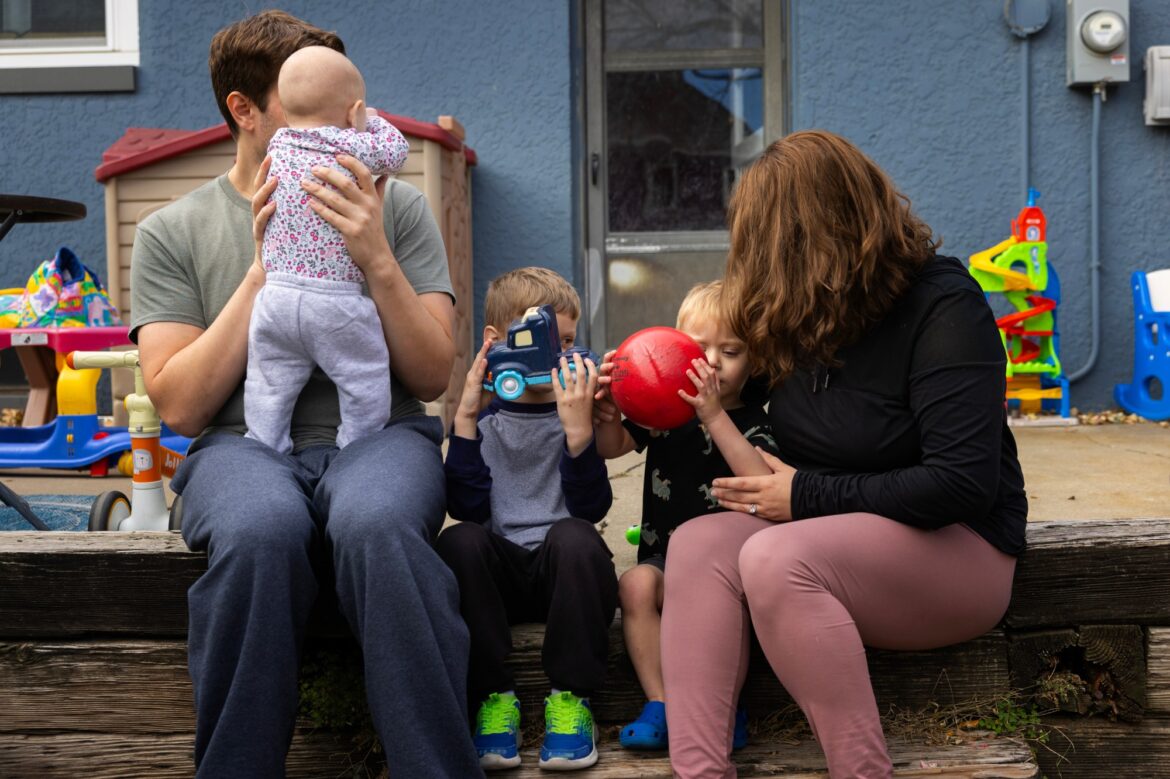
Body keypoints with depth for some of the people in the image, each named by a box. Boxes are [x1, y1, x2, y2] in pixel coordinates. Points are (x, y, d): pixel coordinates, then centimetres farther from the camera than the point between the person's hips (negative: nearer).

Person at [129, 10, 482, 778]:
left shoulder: (395, 206, 12)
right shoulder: (172, 232, 11)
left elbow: (433, 375, 6)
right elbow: (180, 404, 1)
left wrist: (376, 259, -10)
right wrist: (265, 266, -5)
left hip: (378, 434, 0)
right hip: (244, 443, 0)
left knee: (376, 525, -37)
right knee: (261, 532, -37)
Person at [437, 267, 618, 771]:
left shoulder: (579, 410, 2)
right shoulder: (486, 420, 6)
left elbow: (591, 508, -10)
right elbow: (468, 509, -8)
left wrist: (578, 430, -24)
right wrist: (466, 418, -13)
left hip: (566, 576, -1)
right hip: (501, 575, 1)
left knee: (573, 536, -32)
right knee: (459, 541, -28)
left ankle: (571, 696, -22)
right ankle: (493, 694, -21)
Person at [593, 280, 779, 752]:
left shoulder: (751, 422, -4)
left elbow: (764, 482, -23)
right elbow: (611, 447, 7)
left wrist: (714, 416, -30)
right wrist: (607, 411, -16)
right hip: (664, 557, 3)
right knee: (636, 583, -27)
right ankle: (659, 703, -19)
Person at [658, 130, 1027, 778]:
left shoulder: (942, 305, -15)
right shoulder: (806, 311, 7)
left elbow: (963, 482, -23)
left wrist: (808, 495, -17)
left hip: (956, 547, -7)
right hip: (831, 537, 7)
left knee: (776, 558, -33)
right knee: (697, 543, -18)